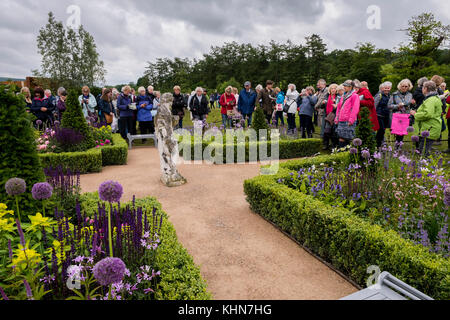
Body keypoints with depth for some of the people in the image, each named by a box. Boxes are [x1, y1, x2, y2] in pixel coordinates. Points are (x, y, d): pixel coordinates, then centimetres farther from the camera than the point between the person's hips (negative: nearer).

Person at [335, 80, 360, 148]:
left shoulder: (355, 96, -4)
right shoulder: (344, 96, 19)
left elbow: (355, 109, -12)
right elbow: (339, 107, 23)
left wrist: (351, 120, -17)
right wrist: (337, 118, 15)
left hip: (348, 121, -7)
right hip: (341, 121, 7)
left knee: (349, 138, -3)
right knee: (341, 137, 6)